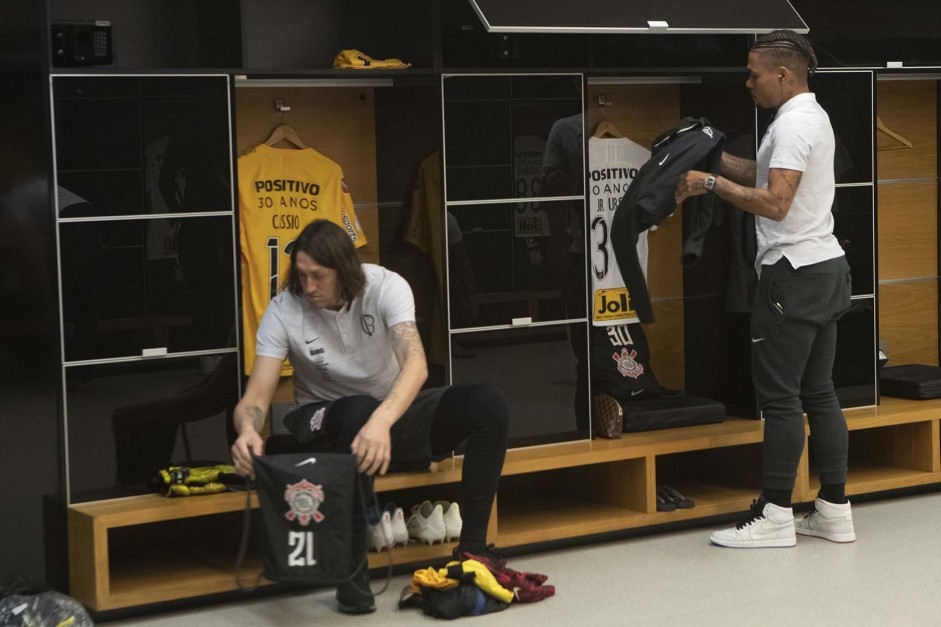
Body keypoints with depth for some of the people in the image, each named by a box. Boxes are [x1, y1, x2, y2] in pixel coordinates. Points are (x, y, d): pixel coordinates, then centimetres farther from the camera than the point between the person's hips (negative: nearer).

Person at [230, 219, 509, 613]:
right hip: (327, 425, -2)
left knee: (488, 403, -23)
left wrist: (382, 421, -53)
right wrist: (248, 430, -46)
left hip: (394, 412, 2)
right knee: (359, 410, -40)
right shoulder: (283, 311, -15)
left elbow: (416, 363, -33)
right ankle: (353, 569, -32)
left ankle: (472, 547, -18)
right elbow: (255, 397, -20)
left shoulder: (385, 287, -17)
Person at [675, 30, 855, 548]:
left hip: (794, 273, -10)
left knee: (780, 394, -6)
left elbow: (774, 202, -23)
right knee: (818, 392, 10)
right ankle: (833, 511, 13)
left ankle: (775, 515, -2)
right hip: (826, 267, 10)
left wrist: (710, 183, -17)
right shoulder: (814, 116, 18)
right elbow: (759, 174, 23)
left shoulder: (793, 124, -14)